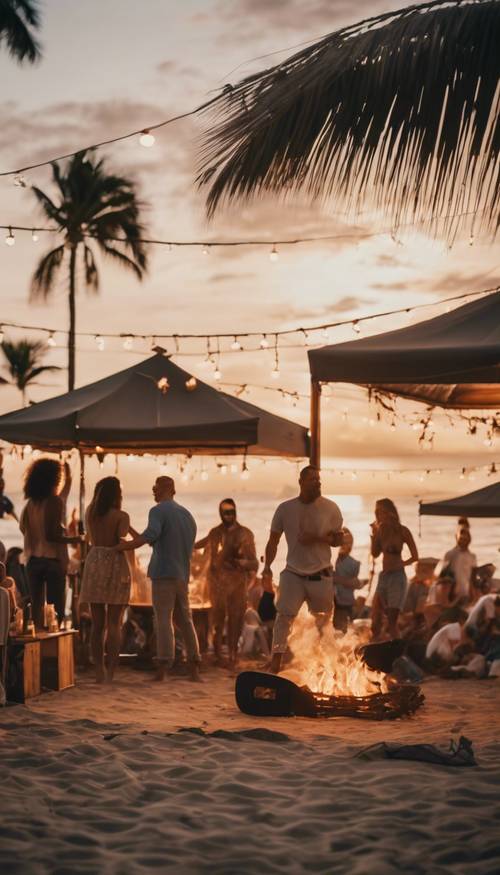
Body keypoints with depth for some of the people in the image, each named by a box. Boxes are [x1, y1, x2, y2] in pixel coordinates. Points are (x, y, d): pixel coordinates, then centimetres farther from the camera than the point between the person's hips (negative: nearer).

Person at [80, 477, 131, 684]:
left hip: (94, 563, 5)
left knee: (97, 624, 9)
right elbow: (122, 542, -15)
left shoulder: (90, 512, 9)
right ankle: (111, 673, -7)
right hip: (115, 565, -4)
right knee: (114, 624, -2)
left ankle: (99, 672, 9)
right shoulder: (121, 516, -6)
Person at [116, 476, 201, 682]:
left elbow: (152, 534, -23)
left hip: (163, 573, -6)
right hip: (182, 574, 6)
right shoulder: (187, 514, 18)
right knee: (185, 620, 11)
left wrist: (128, 545, -15)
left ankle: (163, 668, -15)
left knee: (164, 619, -8)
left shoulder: (158, 511, -5)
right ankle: (194, 669, 7)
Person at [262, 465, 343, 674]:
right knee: (284, 616, -12)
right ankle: (276, 662, -9)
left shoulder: (330, 508, -2)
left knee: (324, 621, 9)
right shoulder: (285, 508, 0)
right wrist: (267, 568, -5)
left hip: (321, 576, 0)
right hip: (293, 574, 0)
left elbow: (339, 539, 4)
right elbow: (273, 541, 6)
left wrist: (317, 538, -15)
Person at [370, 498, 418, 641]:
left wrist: (400, 564, -8)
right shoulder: (381, 530, 8)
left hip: (397, 577, -5)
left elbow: (415, 556, -3)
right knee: (375, 619, 0)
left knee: (391, 620, -6)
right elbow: (375, 553, 2)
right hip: (383, 576, 5)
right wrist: (374, 534, -6)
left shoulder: (402, 531, -5)